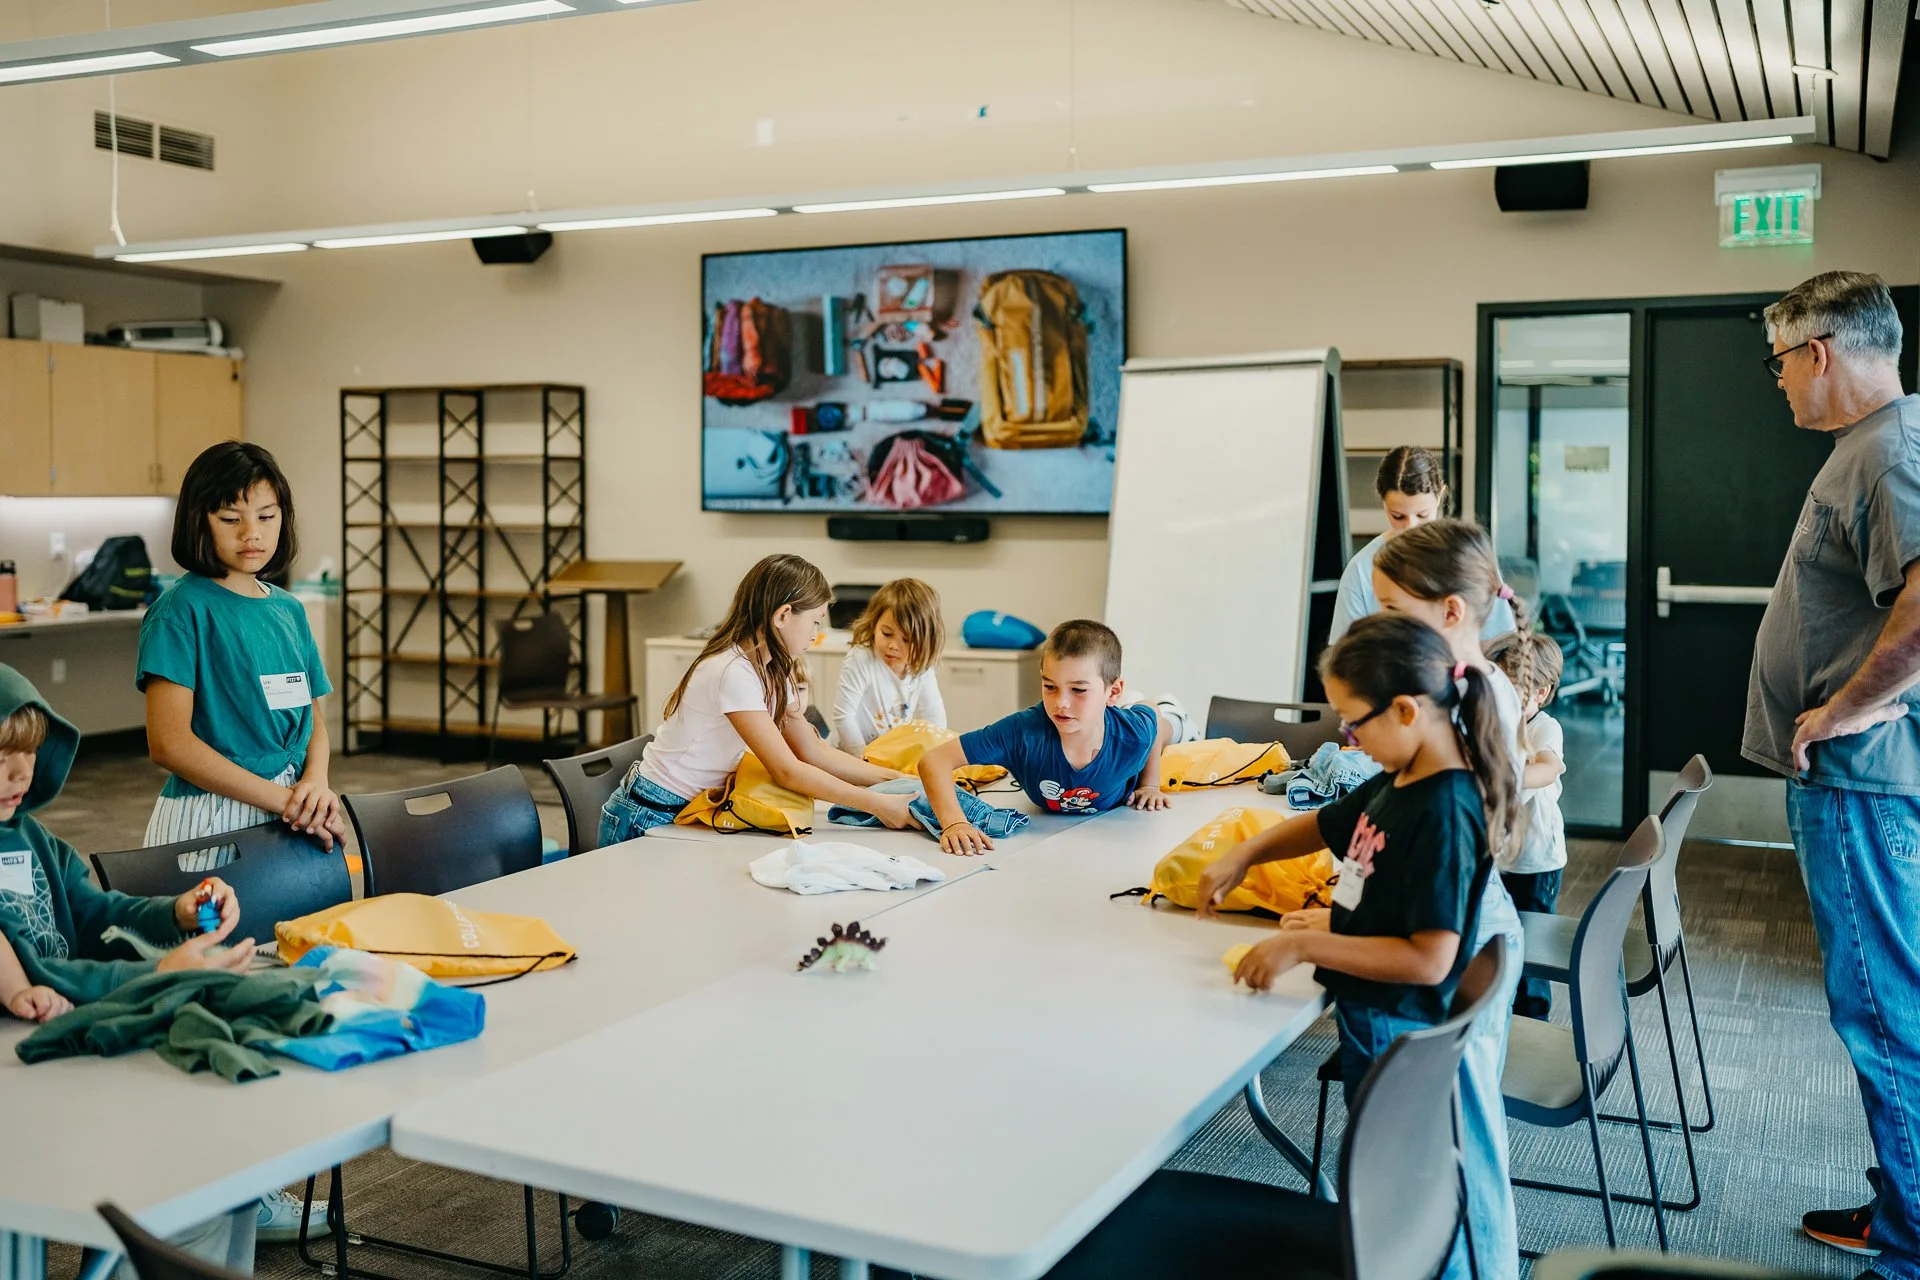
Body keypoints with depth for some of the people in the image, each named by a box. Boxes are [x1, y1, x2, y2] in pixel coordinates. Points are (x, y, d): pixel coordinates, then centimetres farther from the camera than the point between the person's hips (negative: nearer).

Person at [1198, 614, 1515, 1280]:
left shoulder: (1445, 814, -26)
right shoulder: (1397, 783, 1)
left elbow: (1428, 959, -28)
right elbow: (1325, 824, 21)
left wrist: (1305, 945, -24)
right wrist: (1242, 855, 8)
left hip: (1399, 1037, -9)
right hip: (1371, 1022, 9)